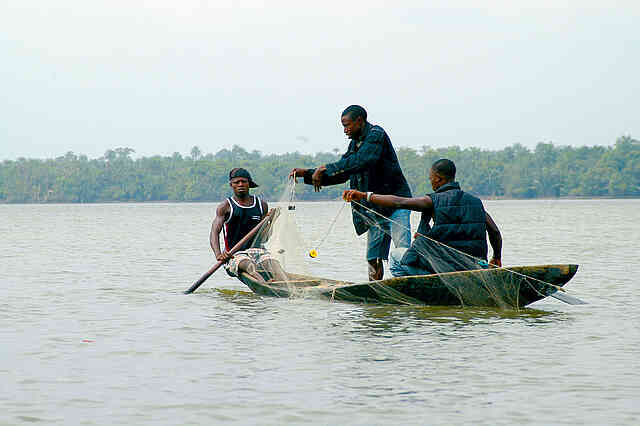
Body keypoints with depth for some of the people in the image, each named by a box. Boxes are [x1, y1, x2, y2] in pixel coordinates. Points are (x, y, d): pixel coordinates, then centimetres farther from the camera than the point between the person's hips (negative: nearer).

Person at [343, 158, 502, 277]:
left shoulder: (434, 201, -9)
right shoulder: (475, 202, 7)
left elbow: (399, 202, -19)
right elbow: (495, 232, 5)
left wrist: (364, 195, -18)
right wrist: (497, 258, 21)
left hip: (445, 267, -6)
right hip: (473, 269, 6)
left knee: (395, 257, 14)